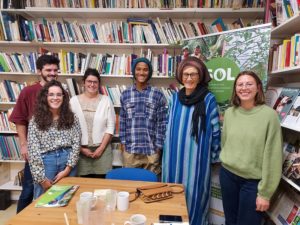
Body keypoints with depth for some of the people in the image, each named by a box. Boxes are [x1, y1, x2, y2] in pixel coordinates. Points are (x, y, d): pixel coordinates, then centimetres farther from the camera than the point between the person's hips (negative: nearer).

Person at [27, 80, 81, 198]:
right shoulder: (36, 120, -3)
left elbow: (76, 144, -1)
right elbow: (33, 150, -6)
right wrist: (41, 177, -9)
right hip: (46, 161, -1)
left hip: (67, 159, 1)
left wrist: (68, 169, -8)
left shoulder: (71, 118, 1)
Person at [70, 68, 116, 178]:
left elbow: (110, 127, -1)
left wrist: (101, 148, -6)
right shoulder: (74, 101, 1)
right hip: (81, 150, 0)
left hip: (102, 149, 0)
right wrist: (81, 148, -4)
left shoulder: (106, 100, 0)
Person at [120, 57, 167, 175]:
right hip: (130, 149, 2)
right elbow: (122, 120, 8)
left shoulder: (158, 95, -1)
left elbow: (162, 122, -1)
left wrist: (159, 146, -4)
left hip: (151, 150, -1)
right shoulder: (125, 94, 5)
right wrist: (123, 142, 5)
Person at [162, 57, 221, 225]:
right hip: (175, 156, 4)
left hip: (197, 157, -4)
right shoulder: (175, 98, 4)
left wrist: (214, 156, 0)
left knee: (193, 195, 8)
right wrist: (167, 152, 14)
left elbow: (215, 130, -4)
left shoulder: (208, 99, -9)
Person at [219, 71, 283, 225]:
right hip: (227, 175, 4)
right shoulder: (229, 113, -1)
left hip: (253, 181, -3)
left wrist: (265, 192, -11)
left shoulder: (269, 115, -14)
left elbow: (273, 156, -12)